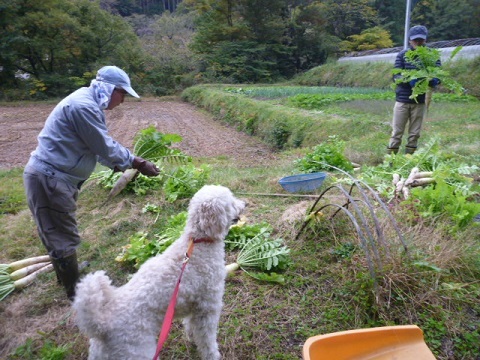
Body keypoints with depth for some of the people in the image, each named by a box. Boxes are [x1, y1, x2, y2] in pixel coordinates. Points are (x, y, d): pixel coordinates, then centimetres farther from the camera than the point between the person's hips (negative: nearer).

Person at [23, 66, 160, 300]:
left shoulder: (88, 103, 12)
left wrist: (130, 163, 8)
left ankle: (67, 280, 41)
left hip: (56, 177, 11)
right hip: (48, 178, -11)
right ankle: (76, 293, 17)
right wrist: (138, 163, -8)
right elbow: (106, 148, -19)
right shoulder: (83, 106, -22)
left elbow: (101, 145, 15)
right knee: (63, 238, 2)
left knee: (58, 234, 23)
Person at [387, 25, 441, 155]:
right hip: (402, 100, -2)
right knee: (397, 133, 2)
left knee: (414, 134, 8)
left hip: (420, 101, 2)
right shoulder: (402, 55, -1)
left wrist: (434, 80, -25)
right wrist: (409, 80, -27)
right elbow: (395, 76, -7)